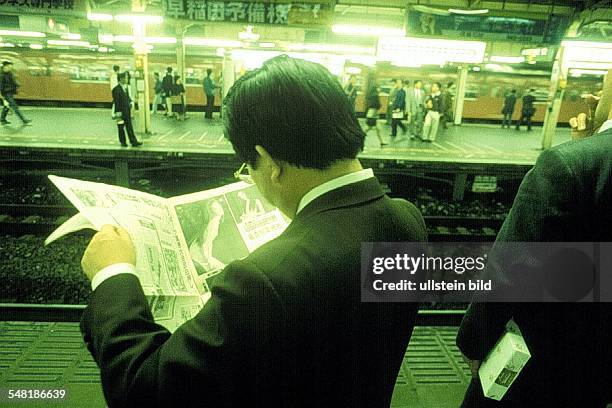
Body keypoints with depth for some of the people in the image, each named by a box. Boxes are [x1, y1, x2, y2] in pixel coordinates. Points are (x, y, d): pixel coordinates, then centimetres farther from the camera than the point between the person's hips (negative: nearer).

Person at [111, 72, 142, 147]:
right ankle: (123, 142, 16)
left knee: (129, 127, 7)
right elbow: (116, 102, -16)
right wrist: (118, 113, -17)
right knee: (121, 127, 6)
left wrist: (130, 102, 2)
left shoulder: (125, 87, 9)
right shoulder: (116, 89, -15)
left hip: (127, 111, 7)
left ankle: (133, 142, 7)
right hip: (121, 111, -7)